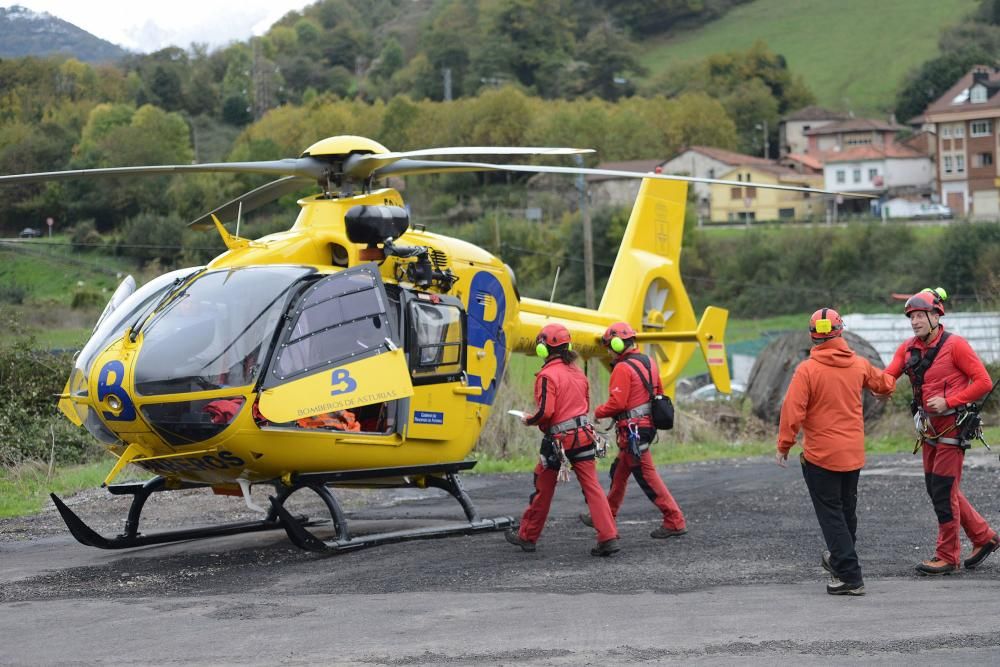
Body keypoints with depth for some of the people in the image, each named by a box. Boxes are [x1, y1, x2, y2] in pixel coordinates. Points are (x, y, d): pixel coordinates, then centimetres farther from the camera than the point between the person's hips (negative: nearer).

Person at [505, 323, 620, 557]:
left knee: (544, 489, 9)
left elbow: (545, 412, -19)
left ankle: (527, 537, 23)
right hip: (583, 434, 5)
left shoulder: (548, 375, -13)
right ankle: (609, 537, -10)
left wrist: (528, 420, -1)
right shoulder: (577, 372, 10)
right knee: (592, 486, 0)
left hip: (559, 439, -5)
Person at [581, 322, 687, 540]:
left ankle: (675, 521, -7)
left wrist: (597, 413, -5)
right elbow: (658, 392, 17)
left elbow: (617, 403, -21)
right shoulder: (648, 362, 10)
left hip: (632, 429, -10)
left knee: (647, 476, -6)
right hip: (647, 424, 10)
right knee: (619, 472, 20)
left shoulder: (623, 369, -17)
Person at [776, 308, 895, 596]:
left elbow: (793, 411, -18)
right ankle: (840, 559, 40)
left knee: (831, 515, 0)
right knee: (847, 510, 21)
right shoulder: (859, 365, -1)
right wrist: (888, 381, 43)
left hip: (820, 456, -5)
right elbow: (884, 384, 19)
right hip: (854, 454, 5)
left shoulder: (807, 370, -16)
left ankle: (849, 576, -5)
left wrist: (784, 446, -6)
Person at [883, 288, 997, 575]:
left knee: (943, 491, -5)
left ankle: (947, 557, 5)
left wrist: (948, 401, -20)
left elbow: (983, 382, -14)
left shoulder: (955, 345, -12)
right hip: (928, 427, 8)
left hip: (951, 426, -8)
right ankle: (984, 537, 27)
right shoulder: (908, 349, 6)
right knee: (937, 490, 13)